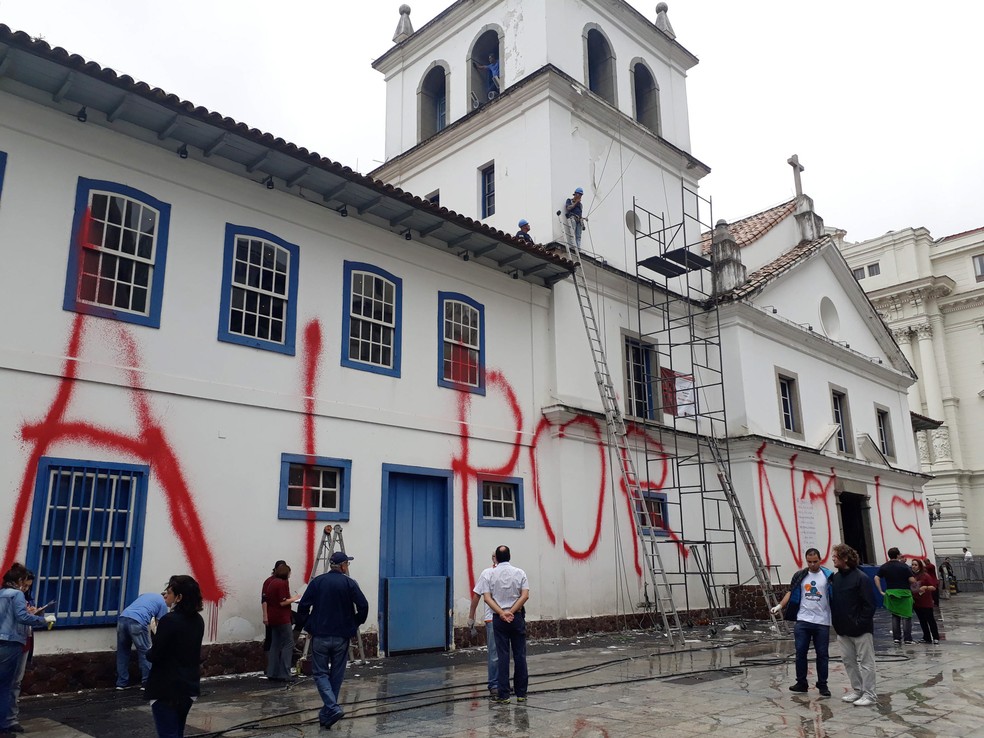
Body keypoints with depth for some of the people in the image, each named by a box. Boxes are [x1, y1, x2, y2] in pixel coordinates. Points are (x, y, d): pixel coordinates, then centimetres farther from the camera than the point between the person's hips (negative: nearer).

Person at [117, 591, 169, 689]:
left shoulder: (145, 595, 35)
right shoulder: (163, 603, 17)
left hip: (122, 618, 5)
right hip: (137, 622, -5)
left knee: (122, 652, 17)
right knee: (144, 653, 8)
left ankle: (121, 683, 22)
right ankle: (147, 683, 12)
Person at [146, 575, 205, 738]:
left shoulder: (169, 620, -19)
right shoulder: (197, 620, 4)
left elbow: (154, 656, -15)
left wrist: (148, 652, 5)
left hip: (167, 689, -8)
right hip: (189, 687, 8)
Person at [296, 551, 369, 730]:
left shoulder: (317, 582, -1)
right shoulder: (349, 583, -5)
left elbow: (303, 606, -4)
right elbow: (363, 606, -11)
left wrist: (309, 626, 9)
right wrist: (355, 624, 5)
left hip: (320, 636, 0)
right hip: (342, 637, 0)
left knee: (320, 673, 7)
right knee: (336, 675, 13)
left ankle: (332, 708, -12)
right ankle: (327, 714, 18)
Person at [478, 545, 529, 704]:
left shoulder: (491, 575, 0)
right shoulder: (519, 573, 1)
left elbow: (487, 597, -8)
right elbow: (525, 595, -8)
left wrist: (501, 613, -12)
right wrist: (512, 612, -10)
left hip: (498, 619, 0)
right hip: (517, 617, 0)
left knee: (502, 655, 2)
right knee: (520, 655, 7)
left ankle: (503, 694, 2)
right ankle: (521, 693, 12)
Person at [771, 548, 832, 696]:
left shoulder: (828, 575, -4)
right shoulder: (800, 575, 4)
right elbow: (791, 593, 6)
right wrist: (780, 605, -8)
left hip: (822, 622, -2)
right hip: (802, 621, 2)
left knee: (822, 654, 6)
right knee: (801, 652, 5)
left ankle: (822, 685, 18)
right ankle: (801, 683, 16)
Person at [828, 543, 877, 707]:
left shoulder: (861, 578, -16)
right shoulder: (835, 577, 5)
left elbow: (869, 604, -16)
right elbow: (832, 601, 13)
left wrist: (861, 623, -17)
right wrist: (835, 622, 6)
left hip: (861, 630, -7)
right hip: (842, 629, 7)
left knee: (865, 662, 3)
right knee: (848, 661, 15)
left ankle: (869, 694, 12)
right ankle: (857, 690, 27)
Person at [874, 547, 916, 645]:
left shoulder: (884, 567, 2)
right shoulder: (903, 566, -9)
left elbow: (876, 578, -3)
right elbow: (912, 580, -14)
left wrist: (881, 591, 1)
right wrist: (910, 586, 8)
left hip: (891, 593, 4)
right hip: (904, 593, -4)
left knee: (895, 616, 14)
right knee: (906, 616, 4)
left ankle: (896, 638, 13)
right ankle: (907, 638, 3)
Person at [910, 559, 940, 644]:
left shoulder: (925, 576, -10)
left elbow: (934, 587, -10)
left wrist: (926, 587, -26)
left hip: (926, 603, -5)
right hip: (916, 603, 5)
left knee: (930, 620, 0)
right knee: (922, 621, 11)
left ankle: (936, 638, 7)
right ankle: (927, 638, 19)